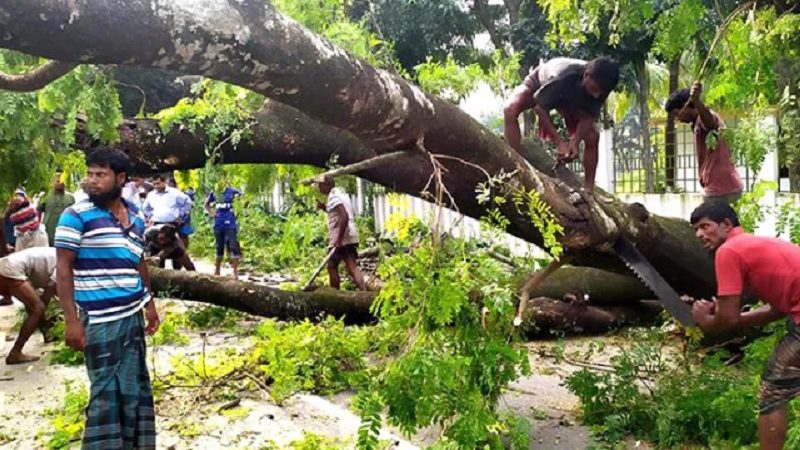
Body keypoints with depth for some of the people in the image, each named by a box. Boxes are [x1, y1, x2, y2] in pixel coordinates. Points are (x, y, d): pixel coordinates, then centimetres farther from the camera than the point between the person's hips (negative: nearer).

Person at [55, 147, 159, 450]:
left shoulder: (135, 219, 8)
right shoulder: (77, 215, -8)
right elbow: (63, 269, -9)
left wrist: (150, 304, 20)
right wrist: (71, 320, -15)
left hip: (133, 317, 6)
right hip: (100, 320, -6)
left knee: (135, 388, 15)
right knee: (106, 392, 1)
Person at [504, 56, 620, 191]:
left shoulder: (599, 86, -30)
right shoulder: (562, 78, -45)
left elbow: (588, 116, -21)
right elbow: (540, 107, -33)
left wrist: (575, 143, -37)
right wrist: (559, 142, -36)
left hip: (570, 99, 4)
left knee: (592, 137, -11)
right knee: (510, 110, -35)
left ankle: (589, 189, 0)